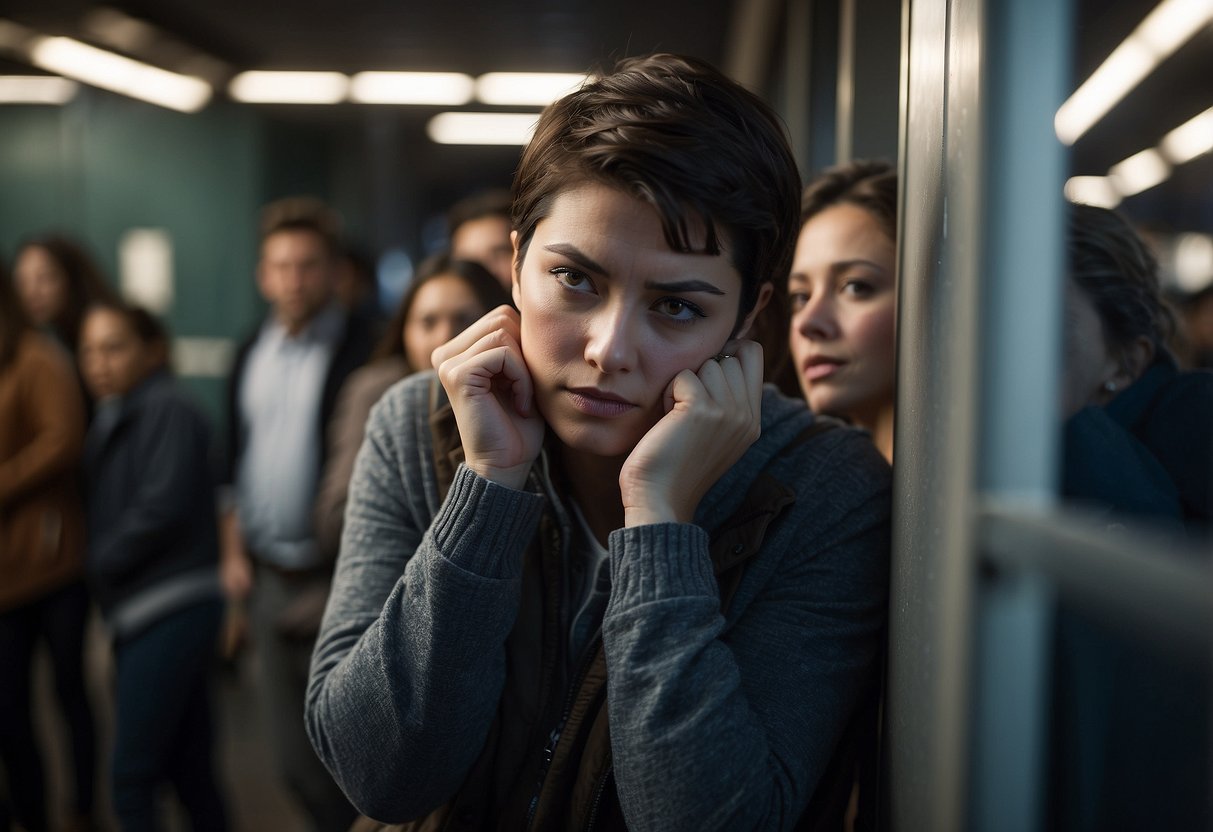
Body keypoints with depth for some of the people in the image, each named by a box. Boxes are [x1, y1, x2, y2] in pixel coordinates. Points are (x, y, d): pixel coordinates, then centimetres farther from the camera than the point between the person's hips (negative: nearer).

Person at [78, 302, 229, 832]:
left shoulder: (168, 410, -7)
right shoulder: (110, 420, 19)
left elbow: (163, 506, -17)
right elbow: (105, 514, 18)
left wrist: (98, 562, -7)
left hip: (171, 607, -8)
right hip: (138, 613, 8)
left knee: (131, 776, -9)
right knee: (189, 772, 12)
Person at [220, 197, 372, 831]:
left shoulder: (362, 354, -10)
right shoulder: (251, 355, 11)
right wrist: (233, 551, 13)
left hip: (335, 575, -6)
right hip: (269, 576, 7)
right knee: (291, 749, 14)